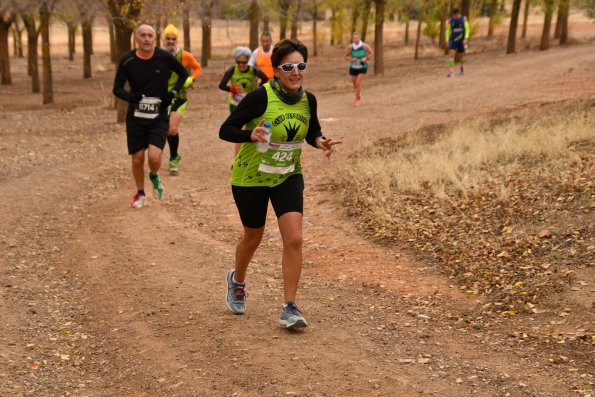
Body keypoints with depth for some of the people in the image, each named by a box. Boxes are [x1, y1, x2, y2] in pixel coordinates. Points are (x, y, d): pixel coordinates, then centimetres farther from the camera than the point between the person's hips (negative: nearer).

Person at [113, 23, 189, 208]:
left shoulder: (165, 57, -9)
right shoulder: (127, 60, -8)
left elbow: (183, 74, 8)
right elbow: (117, 89, 0)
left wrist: (173, 92, -7)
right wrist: (131, 97, -21)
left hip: (159, 117, -1)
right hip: (135, 117, 1)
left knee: (154, 156, -17)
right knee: (137, 159, 6)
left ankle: (154, 176, 19)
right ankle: (140, 193, 31)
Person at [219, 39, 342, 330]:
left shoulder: (308, 100, -6)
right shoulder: (260, 97, -22)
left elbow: (312, 133, 11)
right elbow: (225, 130, -19)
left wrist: (321, 142, -12)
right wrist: (250, 135, -38)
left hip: (288, 176, 3)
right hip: (250, 176, -3)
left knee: (294, 239, -12)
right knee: (253, 237, 15)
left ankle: (290, 308, -3)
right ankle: (237, 280, 48)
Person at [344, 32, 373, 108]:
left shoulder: (365, 46, -17)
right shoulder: (350, 47, -16)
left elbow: (372, 53, -1)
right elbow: (346, 55, -1)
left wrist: (366, 58, -18)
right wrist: (351, 59, -20)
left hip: (362, 67, -2)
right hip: (353, 67, 2)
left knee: (358, 83, -14)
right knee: (355, 84, 14)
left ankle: (357, 100, 2)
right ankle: (359, 94, 46)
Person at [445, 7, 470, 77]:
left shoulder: (464, 18, -6)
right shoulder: (450, 20, -2)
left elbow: (467, 29, -7)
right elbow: (448, 30, 6)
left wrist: (466, 38, -19)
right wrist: (447, 41, 3)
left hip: (461, 40, 0)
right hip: (453, 40, 0)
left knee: (461, 55, 14)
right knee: (451, 54, -17)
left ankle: (462, 66, 45)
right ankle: (451, 71, -19)